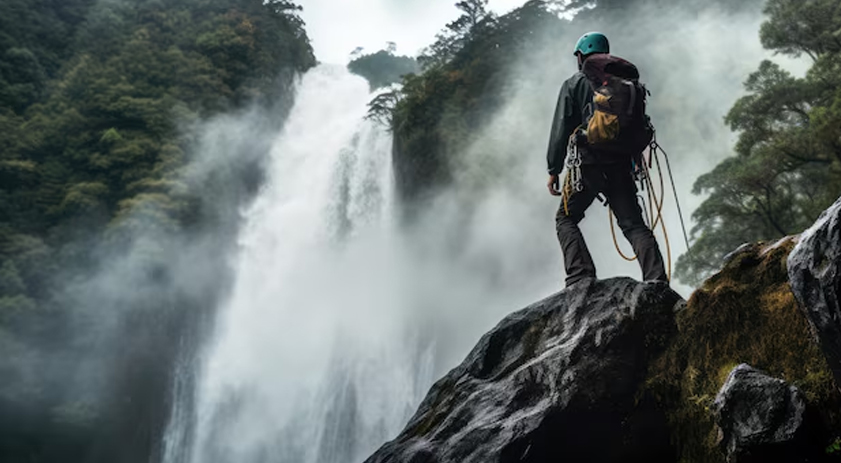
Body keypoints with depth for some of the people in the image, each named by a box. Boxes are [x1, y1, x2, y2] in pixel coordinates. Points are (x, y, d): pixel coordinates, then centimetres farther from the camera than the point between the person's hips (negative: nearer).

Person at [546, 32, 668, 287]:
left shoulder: (574, 84, 3)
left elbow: (561, 129, -3)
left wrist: (554, 170, -1)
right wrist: (636, 161, 23)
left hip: (588, 165, -4)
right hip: (620, 165, 4)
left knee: (566, 219, 9)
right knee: (633, 223, 5)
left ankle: (581, 276, -8)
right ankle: (657, 279, -10)